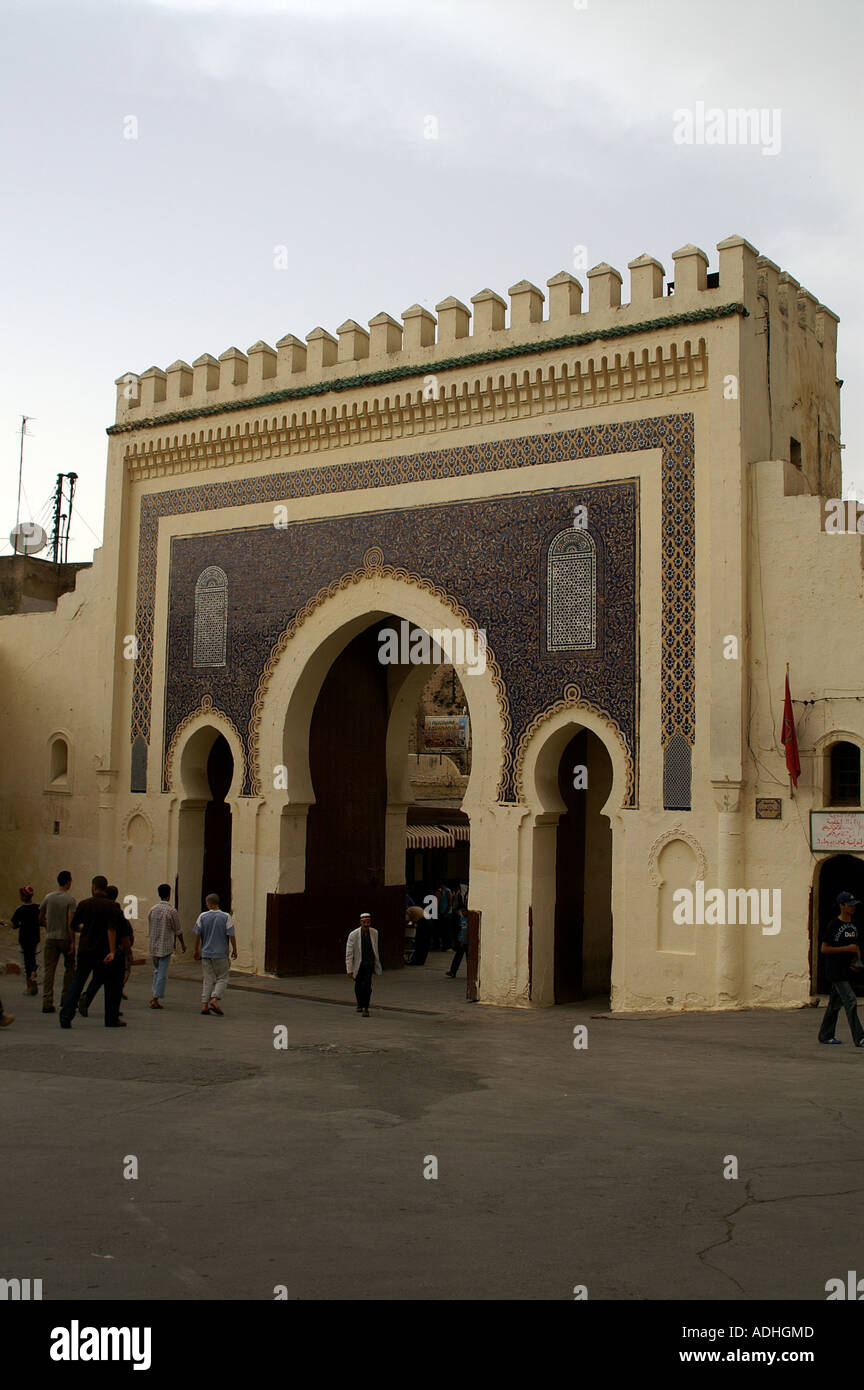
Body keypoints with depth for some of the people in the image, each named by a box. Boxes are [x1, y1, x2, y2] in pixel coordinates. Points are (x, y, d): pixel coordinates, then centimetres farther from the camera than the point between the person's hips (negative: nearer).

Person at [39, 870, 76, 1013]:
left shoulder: (48, 898, 5)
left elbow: (40, 920, 12)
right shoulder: (70, 900, -9)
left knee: (48, 970, 2)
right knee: (69, 967, 15)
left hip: (50, 938, 3)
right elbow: (71, 922, -15)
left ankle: (47, 1003, -3)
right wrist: (72, 942, -12)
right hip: (65, 938, -3)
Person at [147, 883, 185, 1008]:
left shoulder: (152, 909, 3)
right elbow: (178, 931, -5)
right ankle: (156, 999, -3)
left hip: (153, 946, 5)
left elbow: (149, 929, 12)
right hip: (166, 946, -5)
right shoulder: (172, 911, -12)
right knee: (162, 973, 0)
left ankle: (155, 996, 18)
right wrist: (183, 944, 9)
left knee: (157, 970, 20)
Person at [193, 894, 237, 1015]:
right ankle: (214, 1000, -11)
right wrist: (234, 950, 5)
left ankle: (205, 1005, 5)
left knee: (208, 980, 10)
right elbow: (232, 935, -8)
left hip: (206, 954, 3)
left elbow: (197, 935, 3)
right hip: (221, 954, -3)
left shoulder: (202, 917, -2)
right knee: (222, 978, 8)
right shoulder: (226, 917, -8)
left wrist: (197, 951, 15)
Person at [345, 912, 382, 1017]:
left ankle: (365, 1008, -11)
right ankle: (359, 1004, 37)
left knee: (367, 985, -14)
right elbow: (349, 953, -14)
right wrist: (349, 970, -16)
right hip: (358, 963, 0)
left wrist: (376, 962, 17)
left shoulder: (374, 933, -6)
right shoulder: (353, 935, -17)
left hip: (369, 964, 0)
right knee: (358, 985, 14)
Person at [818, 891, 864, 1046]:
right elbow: (824, 949, -13)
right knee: (851, 1002, -12)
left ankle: (825, 1035, 21)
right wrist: (847, 948, -16)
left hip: (846, 970, 8)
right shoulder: (833, 925, -12)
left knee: (835, 1004, 13)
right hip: (834, 971, -8)